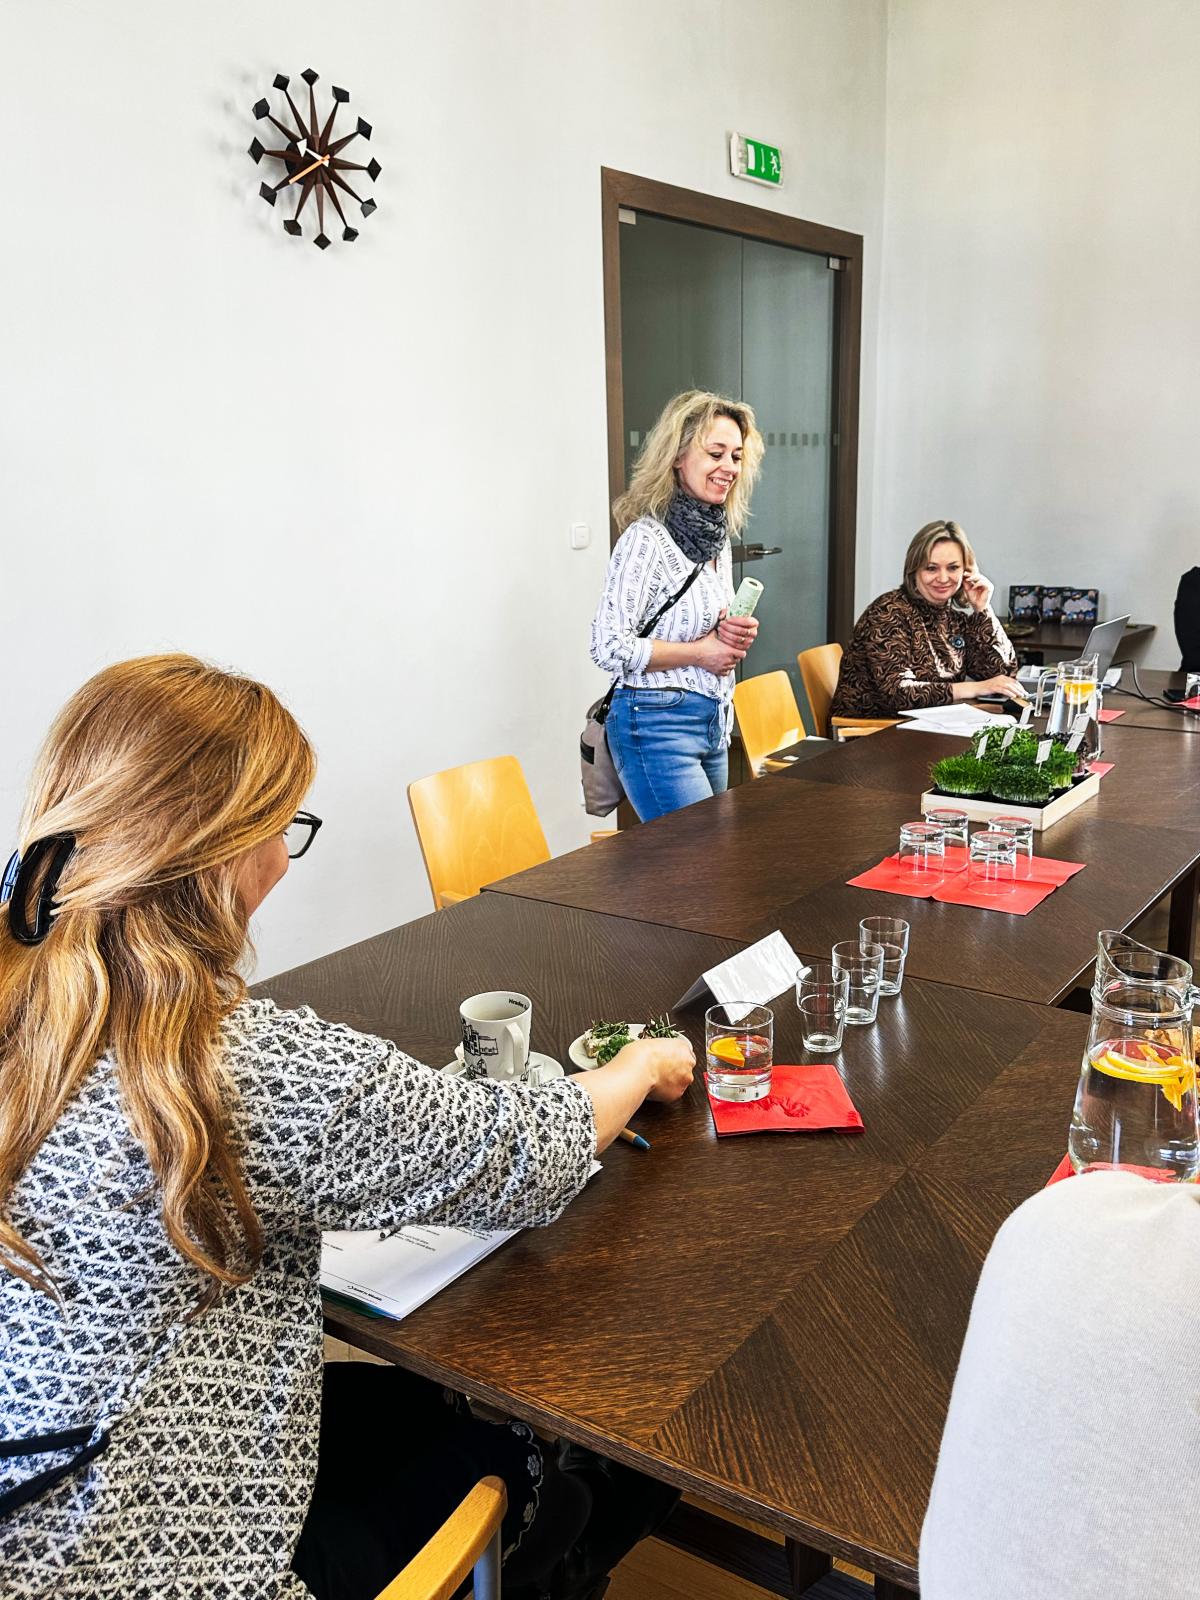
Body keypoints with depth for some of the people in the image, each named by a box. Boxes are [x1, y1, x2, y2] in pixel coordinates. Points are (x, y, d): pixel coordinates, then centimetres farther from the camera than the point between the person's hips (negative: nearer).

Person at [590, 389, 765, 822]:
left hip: (714, 722, 9)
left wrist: (736, 633, 2)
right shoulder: (647, 539, -15)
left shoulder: (718, 536, 11)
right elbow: (610, 647, -20)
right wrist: (699, 652, -14)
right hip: (656, 724, -9)